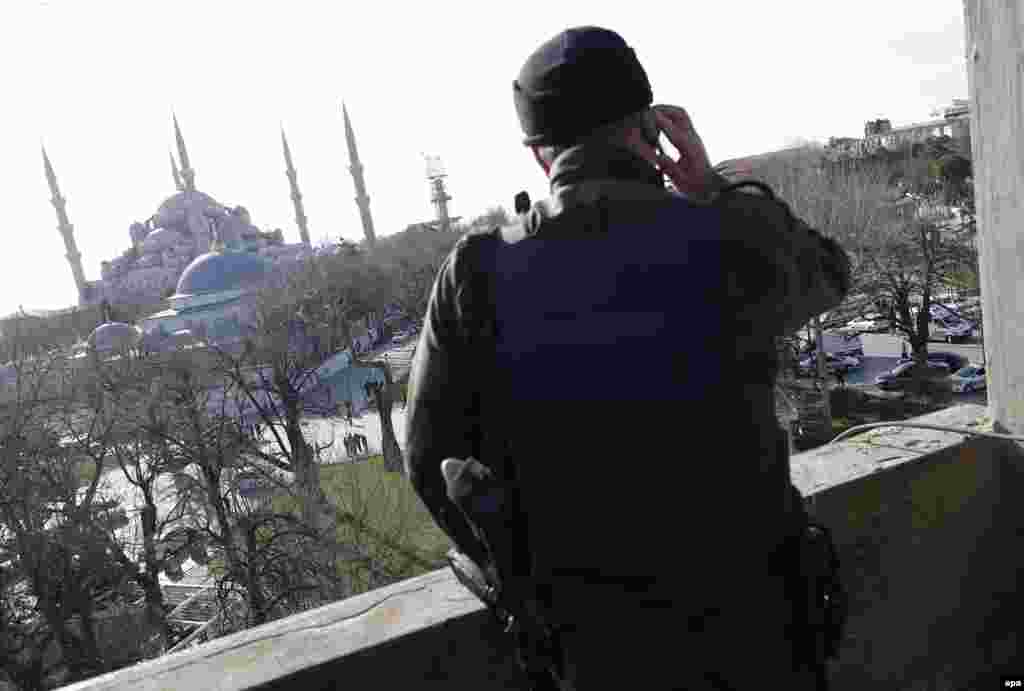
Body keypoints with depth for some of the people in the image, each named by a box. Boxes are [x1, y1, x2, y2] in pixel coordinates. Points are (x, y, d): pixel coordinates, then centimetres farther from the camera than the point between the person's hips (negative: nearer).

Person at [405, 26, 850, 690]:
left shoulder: (476, 275, -16)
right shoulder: (732, 238, -19)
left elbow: (435, 460, -6)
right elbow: (828, 274, 5)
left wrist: (528, 575, 8)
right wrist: (712, 188, -3)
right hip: (749, 613, 0)